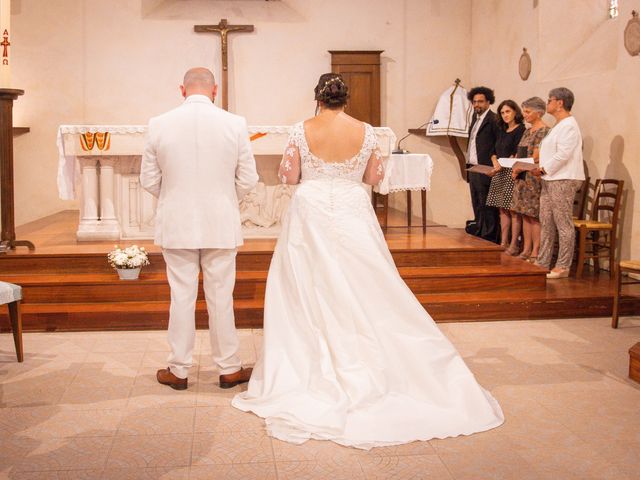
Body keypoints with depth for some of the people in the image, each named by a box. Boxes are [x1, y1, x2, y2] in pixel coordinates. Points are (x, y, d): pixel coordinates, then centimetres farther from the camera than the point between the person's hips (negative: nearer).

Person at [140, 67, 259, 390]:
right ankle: (228, 369, 20)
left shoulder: (159, 124, -4)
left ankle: (178, 371, 19)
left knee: (181, 297, 9)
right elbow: (247, 179, -2)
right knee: (221, 298, 9)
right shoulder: (235, 124, -6)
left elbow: (149, 179, 1)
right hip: (221, 225, 0)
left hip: (176, 226, 0)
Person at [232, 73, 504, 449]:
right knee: (364, 293, 8)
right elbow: (375, 177, 3)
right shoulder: (365, 132, -2)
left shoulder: (302, 130, -5)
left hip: (311, 214, -1)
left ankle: (313, 363, 14)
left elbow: (288, 176, -3)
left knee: (310, 291, 8)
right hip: (353, 214, 1)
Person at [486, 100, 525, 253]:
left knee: (513, 210, -7)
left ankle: (514, 246, -4)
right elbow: (494, 151, 16)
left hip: (512, 172, -8)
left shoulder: (520, 129, -6)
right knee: (502, 209, 8)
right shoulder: (502, 131, 18)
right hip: (499, 173, 8)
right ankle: (503, 243, 12)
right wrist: (495, 162, -4)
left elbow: (517, 154, -14)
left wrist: (502, 165, -20)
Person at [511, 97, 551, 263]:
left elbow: (536, 157, -16)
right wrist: (516, 169, 4)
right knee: (525, 215, 9)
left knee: (534, 215, -6)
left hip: (535, 177, -9)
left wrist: (520, 169, -11)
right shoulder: (528, 131, 17)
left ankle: (535, 252, -2)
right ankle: (526, 250, 14)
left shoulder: (544, 131, -10)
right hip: (522, 178, 9)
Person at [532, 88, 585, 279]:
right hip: (550, 180, 11)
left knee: (564, 224, -6)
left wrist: (543, 169, -14)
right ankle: (542, 263, 17)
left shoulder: (569, 125, -11)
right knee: (546, 223, 11)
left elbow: (563, 155, -19)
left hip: (563, 180, -11)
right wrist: (542, 169, 10)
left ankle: (563, 267, -3)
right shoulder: (559, 126, 21)